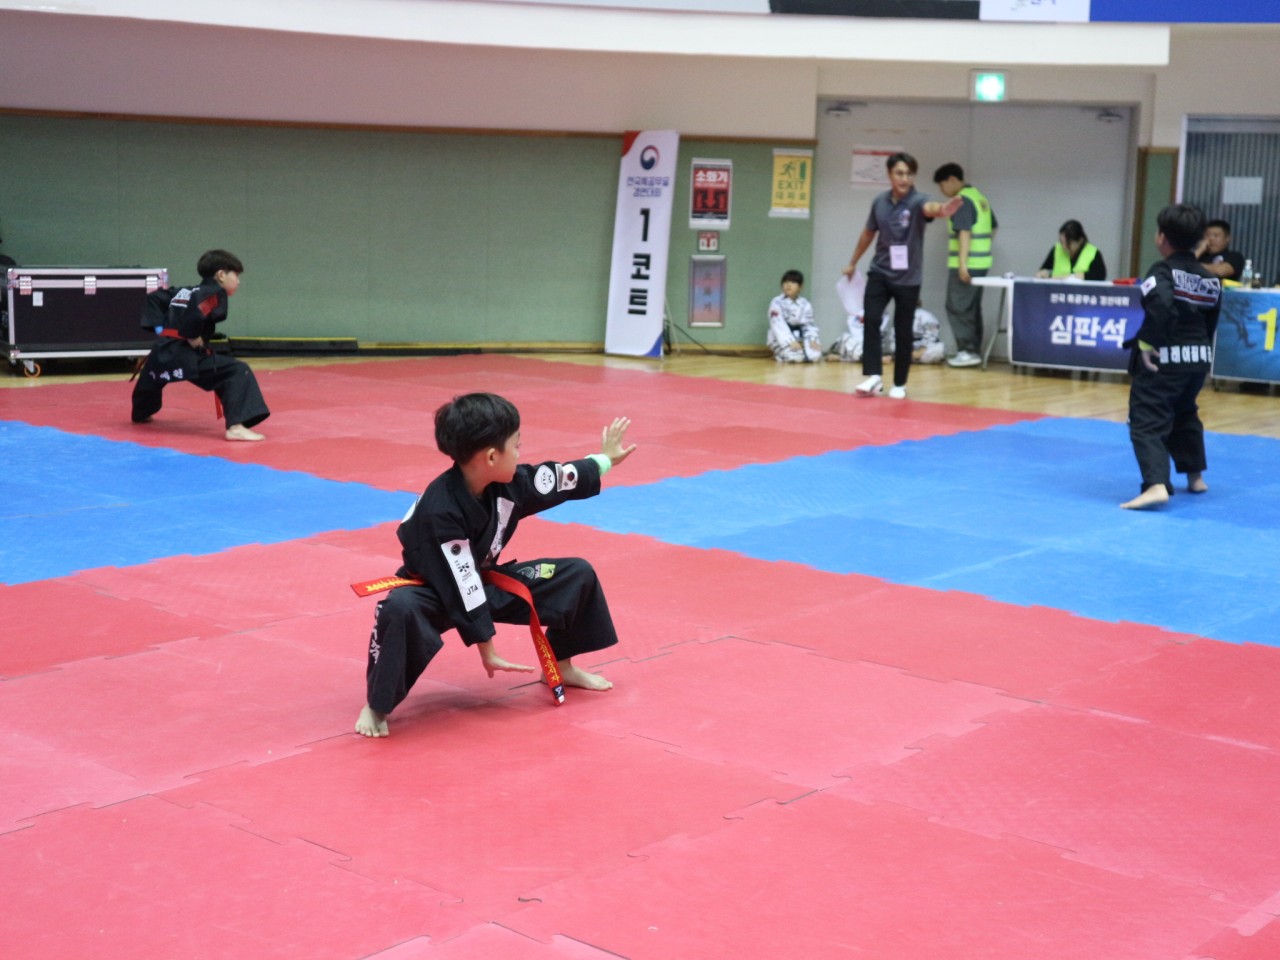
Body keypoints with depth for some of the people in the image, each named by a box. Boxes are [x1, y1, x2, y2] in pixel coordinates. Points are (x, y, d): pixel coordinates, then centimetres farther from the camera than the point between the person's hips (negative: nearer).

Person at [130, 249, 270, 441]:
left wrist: (161, 326, 22)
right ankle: (236, 426, -32)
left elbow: (155, 297, 27)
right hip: (186, 356, -9)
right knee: (237, 372, -15)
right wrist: (192, 337, -13)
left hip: (162, 353, 9)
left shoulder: (183, 291, 22)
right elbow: (194, 314, -25)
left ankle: (141, 413, 69)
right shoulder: (215, 294, -5)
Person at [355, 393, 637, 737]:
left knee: (577, 574, 2)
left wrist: (605, 459, 21)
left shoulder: (506, 483, -13)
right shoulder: (438, 512, -35)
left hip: (484, 580, 8)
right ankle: (376, 706, -22)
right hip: (434, 592, -7)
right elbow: (460, 587, -31)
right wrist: (486, 651, -26)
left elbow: (558, 478, 8)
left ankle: (561, 666, 24)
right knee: (400, 610, -44)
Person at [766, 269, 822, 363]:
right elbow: (778, 326, -19)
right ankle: (779, 356, 4)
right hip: (781, 339, -4)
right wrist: (791, 342, -31)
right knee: (795, 356, -32)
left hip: (800, 338, 4)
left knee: (815, 356, -23)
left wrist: (813, 340, -15)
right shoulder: (776, 303, -9)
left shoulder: (806, 305, 8)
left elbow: (809, 325, 6)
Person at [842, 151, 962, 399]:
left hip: (908, 278, -3)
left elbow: (929, 208, -40)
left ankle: (899, 384, 16)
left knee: (903, 331, 3)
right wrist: (853, 262, 27)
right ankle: (873, 376, -14)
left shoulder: (917, 200, -15)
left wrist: (941, 210, -65)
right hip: (879, 272, 3)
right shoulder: (879, 202, 0)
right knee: (871, 320, -16)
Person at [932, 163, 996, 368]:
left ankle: (967, 351, -6)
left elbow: (965, 232, -20)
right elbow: (993, 228, 23)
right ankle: (974, 350, 16)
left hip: (967, 264, -9)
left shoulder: (962, 200, -13)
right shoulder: (979, 197, 17)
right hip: (982, 262, 9)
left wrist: (963, 263, -23)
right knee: (972, 308, 14)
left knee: (958, 307, -5)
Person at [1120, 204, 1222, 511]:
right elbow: (1211, 321, 14)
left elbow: (1161, 308, -29)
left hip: (1163, 359, -8)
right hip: (1200, 357, 8)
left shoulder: (1162, 272, -13)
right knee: (1185, 414, 29)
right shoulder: (1209, 278, 11)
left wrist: (1146, 343, -21)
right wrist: (1197, 347, 20)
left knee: (1147, 421, -9)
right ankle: (1195, 476, 41)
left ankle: (1156, 485, -27)